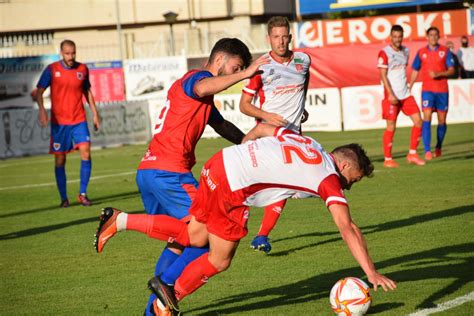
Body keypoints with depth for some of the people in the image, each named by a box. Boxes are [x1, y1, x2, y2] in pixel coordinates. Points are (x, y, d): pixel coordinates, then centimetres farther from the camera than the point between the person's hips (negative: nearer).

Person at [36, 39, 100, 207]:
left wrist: (95, 113, 15)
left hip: (79, 120, 2)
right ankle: (64, 198, 13)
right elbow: (39, 91, -4)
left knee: (86, 153, -13)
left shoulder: (82, 69, 4)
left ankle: (82, 194, -3)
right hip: (59, 122, -2)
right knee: (60, 160, 1)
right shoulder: (52, 69, -4)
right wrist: (42, 110, -21)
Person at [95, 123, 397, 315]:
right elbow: (347, 227, -6)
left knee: (195, 236, 16)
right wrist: (372, 273, -5)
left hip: (220, 162, 8)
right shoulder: (329, 178, -2)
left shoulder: (309, 143, 19)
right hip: (233, 185, -8)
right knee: (220, 260, 8)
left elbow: (262, 128, 24)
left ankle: (120, 220, 13)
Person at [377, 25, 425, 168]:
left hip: (405, 95, 6)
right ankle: (387, 159, 6)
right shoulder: (384, 53, -8)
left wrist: (407, 88, 17)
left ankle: (412, 154, 8)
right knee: (391, 127, -4)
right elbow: (383, 75, -13)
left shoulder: (405, 51, 12)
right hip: (392, 96, -6)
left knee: (418, 121, -1)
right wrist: (391, 94, -18)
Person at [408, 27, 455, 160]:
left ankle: (438, 147, 28)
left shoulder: (445, 51, 2)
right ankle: (427, 151, -20)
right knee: (427, 118, -15)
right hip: (427, 90, -1)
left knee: (442, 120, 7)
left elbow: (451, 70, -1)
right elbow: (415, 71, 13)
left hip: (442, 90, 1)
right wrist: (409, 88, 7)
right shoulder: (421, 52, 6)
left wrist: (439, 74, -18)